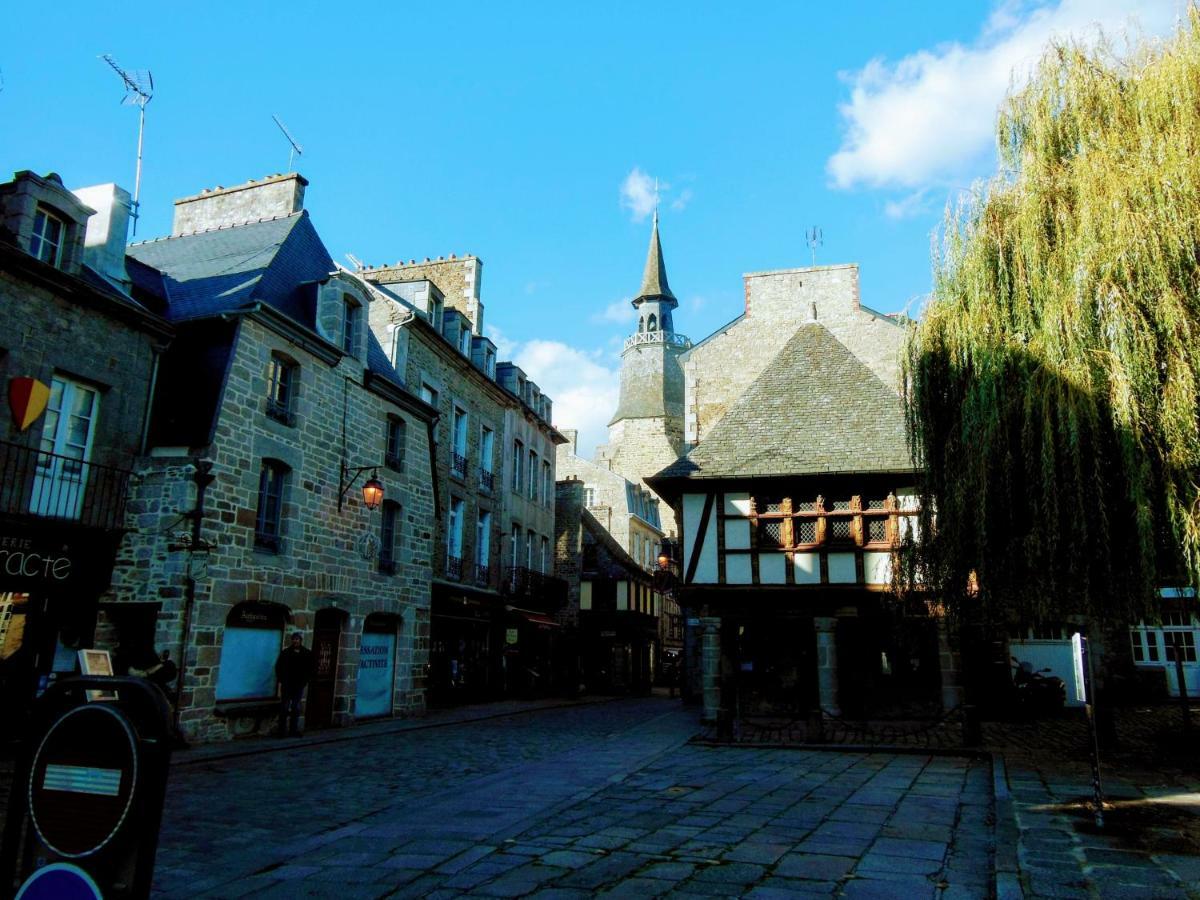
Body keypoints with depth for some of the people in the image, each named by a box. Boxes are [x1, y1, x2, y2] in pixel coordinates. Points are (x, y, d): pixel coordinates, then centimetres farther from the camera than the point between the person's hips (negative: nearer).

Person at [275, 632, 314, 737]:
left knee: (296, 708, 9)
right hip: (287, 685, -1)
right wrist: (281, 680, -5)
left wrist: (305, 680, -1)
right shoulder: (285, 652, -2)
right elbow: (278, 666, 1)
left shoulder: (307, 653, 1)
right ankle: (282, 730, 7)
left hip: (299, 685, 2)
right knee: (284, 707, 2)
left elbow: (310, 669, 6)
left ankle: (294, 729, 16)